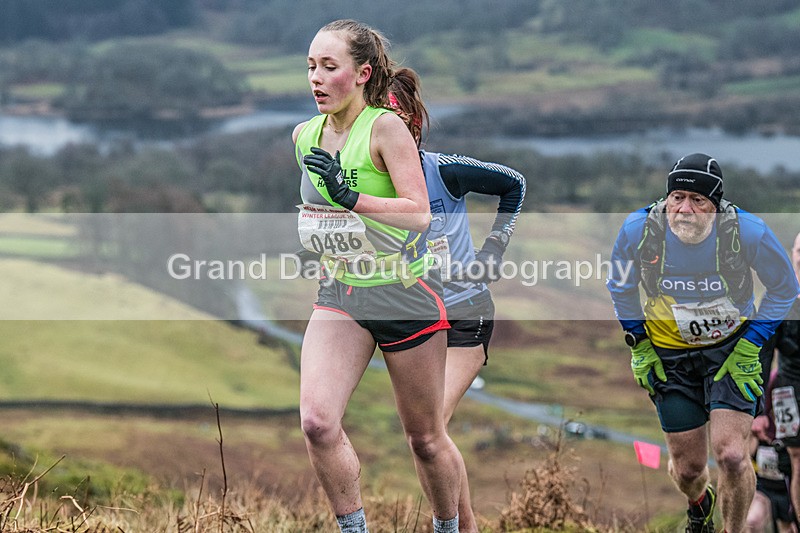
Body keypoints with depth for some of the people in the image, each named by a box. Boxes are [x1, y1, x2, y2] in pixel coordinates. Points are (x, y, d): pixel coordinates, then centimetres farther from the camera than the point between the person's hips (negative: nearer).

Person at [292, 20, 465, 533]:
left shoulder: (386, 127, -16)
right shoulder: (304, 135, 2)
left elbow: (419, 214, -25)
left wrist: (351, 199, -34)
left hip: (406, 295, -4)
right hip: (339, 296, 4)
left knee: (426, 439, 9)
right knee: (317, 421, -20)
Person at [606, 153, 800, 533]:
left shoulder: (748, 231, -24)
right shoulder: (638, 230, -20)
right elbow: (621, 287, 2)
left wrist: (750, 346, -9)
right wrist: (639, 348, 0)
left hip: (731, 348, -2)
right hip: (670, 355, 2)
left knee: (731, 455, -18)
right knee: (688, 467, 7)